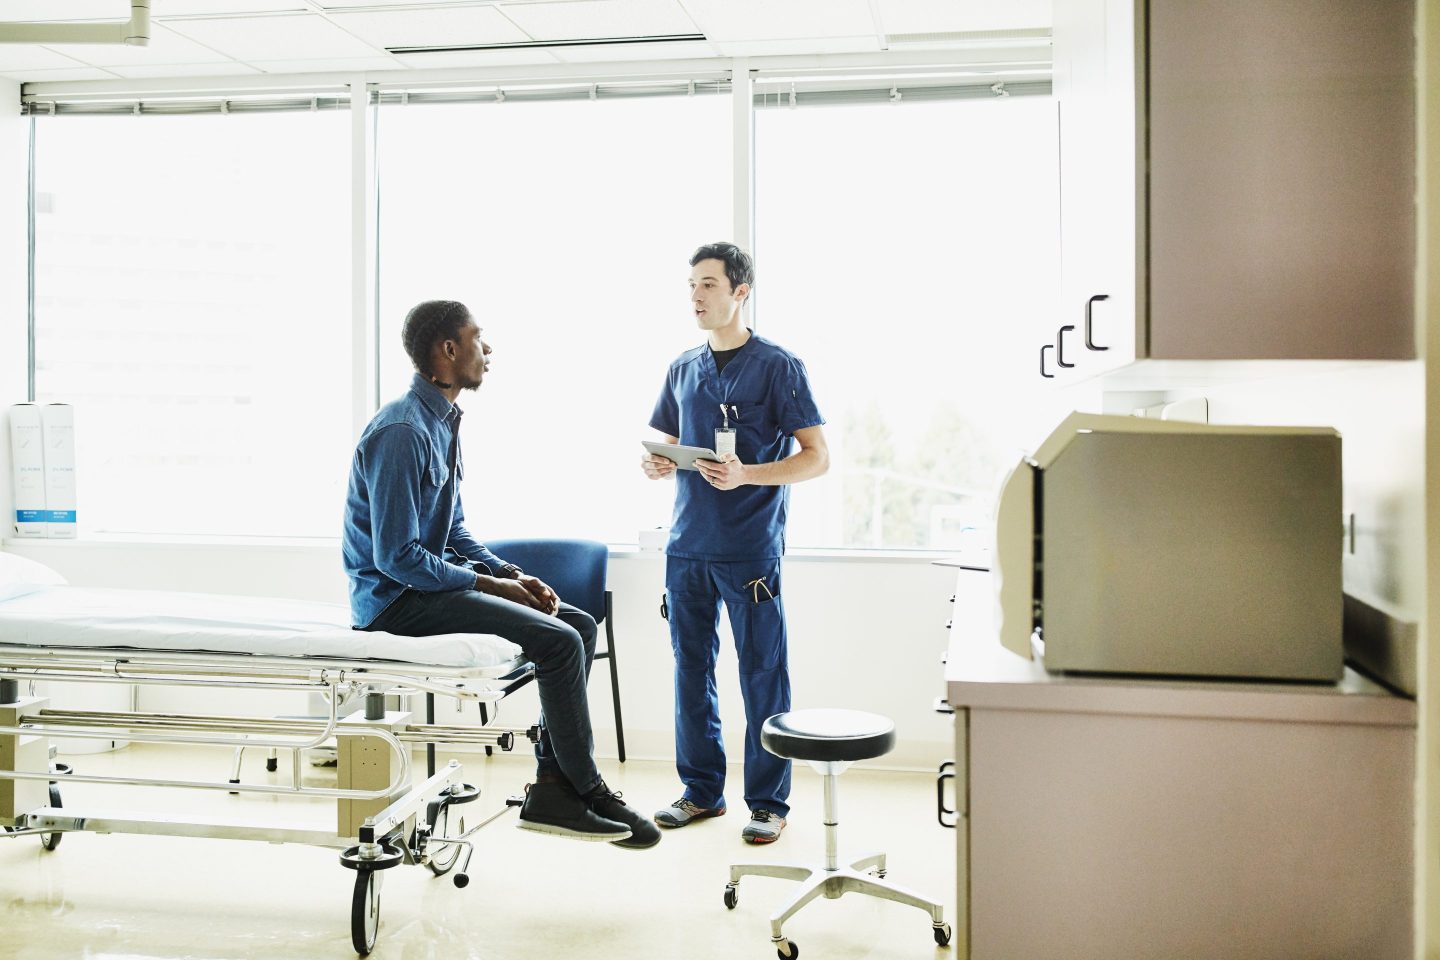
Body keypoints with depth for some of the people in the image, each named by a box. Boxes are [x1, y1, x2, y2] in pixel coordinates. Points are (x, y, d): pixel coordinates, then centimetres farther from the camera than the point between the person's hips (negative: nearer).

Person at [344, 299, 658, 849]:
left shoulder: (443, 422, 11)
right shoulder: (402, 432, -19)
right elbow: (396, 555, -23)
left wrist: (510, 573, 3)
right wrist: (488, 585, -17)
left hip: (432, 579, 10)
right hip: (395, 597, -10)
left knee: (580, 625, 2)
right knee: (558, 640, -20)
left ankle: (552, 788, 1)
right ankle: (586, 789, -3)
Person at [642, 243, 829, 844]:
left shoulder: (778, 367, -3)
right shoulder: (683, 369, 14)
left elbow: (817, 457, -7)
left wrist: (746, 475, -21)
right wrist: (654, 464, -2)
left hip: (751, 549, -5)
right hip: (686, 545, 6)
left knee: (762, 675, 1)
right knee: (691, 669, 11)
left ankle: (768, 804, 13)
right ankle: (701, 790, 25)